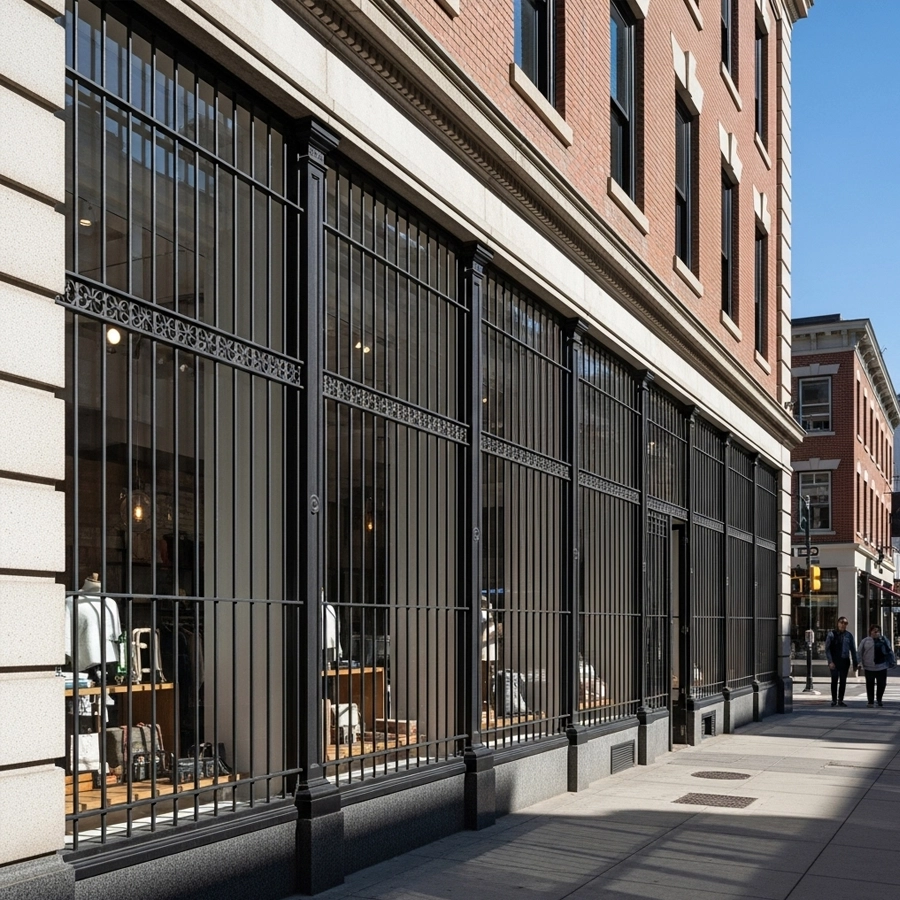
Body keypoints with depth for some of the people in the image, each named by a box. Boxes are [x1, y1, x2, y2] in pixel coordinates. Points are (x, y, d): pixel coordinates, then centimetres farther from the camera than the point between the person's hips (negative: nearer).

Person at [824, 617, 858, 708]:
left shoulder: (848, 635, 6)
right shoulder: (832, 634, -2)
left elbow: (853, 650, 9)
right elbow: (827, 649, -4)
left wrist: (855, 663, 5)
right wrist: (830, 661, -12)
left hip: (845, 661, 3)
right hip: (835, 661, -3)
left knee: (843, 681, 6)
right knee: (834, 680, 0)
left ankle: (840, 700, 15)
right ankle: (834, 700, 8)